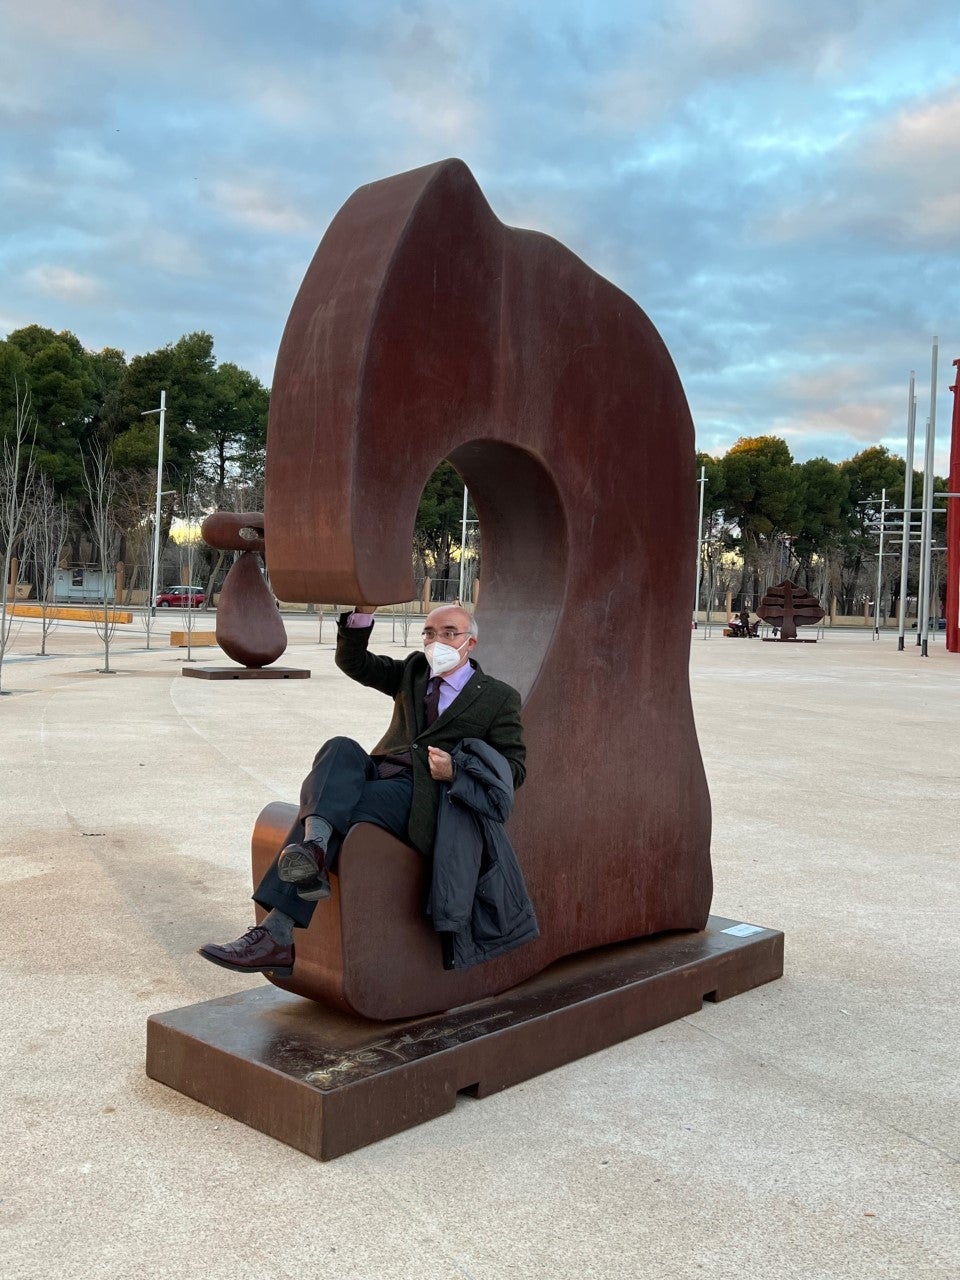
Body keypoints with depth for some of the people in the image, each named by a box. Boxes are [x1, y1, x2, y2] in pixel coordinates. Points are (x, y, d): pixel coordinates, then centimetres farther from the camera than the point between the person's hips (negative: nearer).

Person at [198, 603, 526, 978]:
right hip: (377, 771, 5)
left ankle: (275, 936, -37)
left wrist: (457, 771, -11)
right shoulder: (415, 669, 25)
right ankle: (313, 849, -55)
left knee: (341, 809, -29)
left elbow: (514, 768, 6)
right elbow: (353, 661, 16)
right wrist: (363, 613, -1)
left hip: (421, 794, -4)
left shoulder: (499, 698, 11)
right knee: (341, 748, -30)